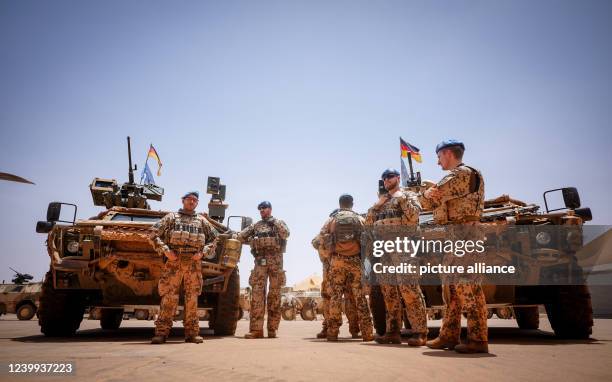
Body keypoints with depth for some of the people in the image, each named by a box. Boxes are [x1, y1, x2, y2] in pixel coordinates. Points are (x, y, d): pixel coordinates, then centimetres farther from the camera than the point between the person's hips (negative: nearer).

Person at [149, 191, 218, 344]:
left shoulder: (202, 220, 17)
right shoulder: (171, 217, 11)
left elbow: (213, 239, 17)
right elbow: (154, 235, 5)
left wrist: (202, 252, 1)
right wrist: (165, 250, -7)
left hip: (194, 262, 2)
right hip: (174, 260, -2)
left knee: (192, 296, 3)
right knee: (169, 295, -6)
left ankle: (192, 332, 9)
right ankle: (161, 332, -1)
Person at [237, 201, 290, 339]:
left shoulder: (279, 222, 11)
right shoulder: (255, 226, 19)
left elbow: (286, 234, -9)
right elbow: (240, 237, 17)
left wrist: (274, 222, -7)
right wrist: (252, 242, 8)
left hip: (276, 260, -2)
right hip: (260, 260, 2)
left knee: (274, 294, -1)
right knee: (257, 292, -8)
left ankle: (272, 328, 4)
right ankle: (256, 329, -9)